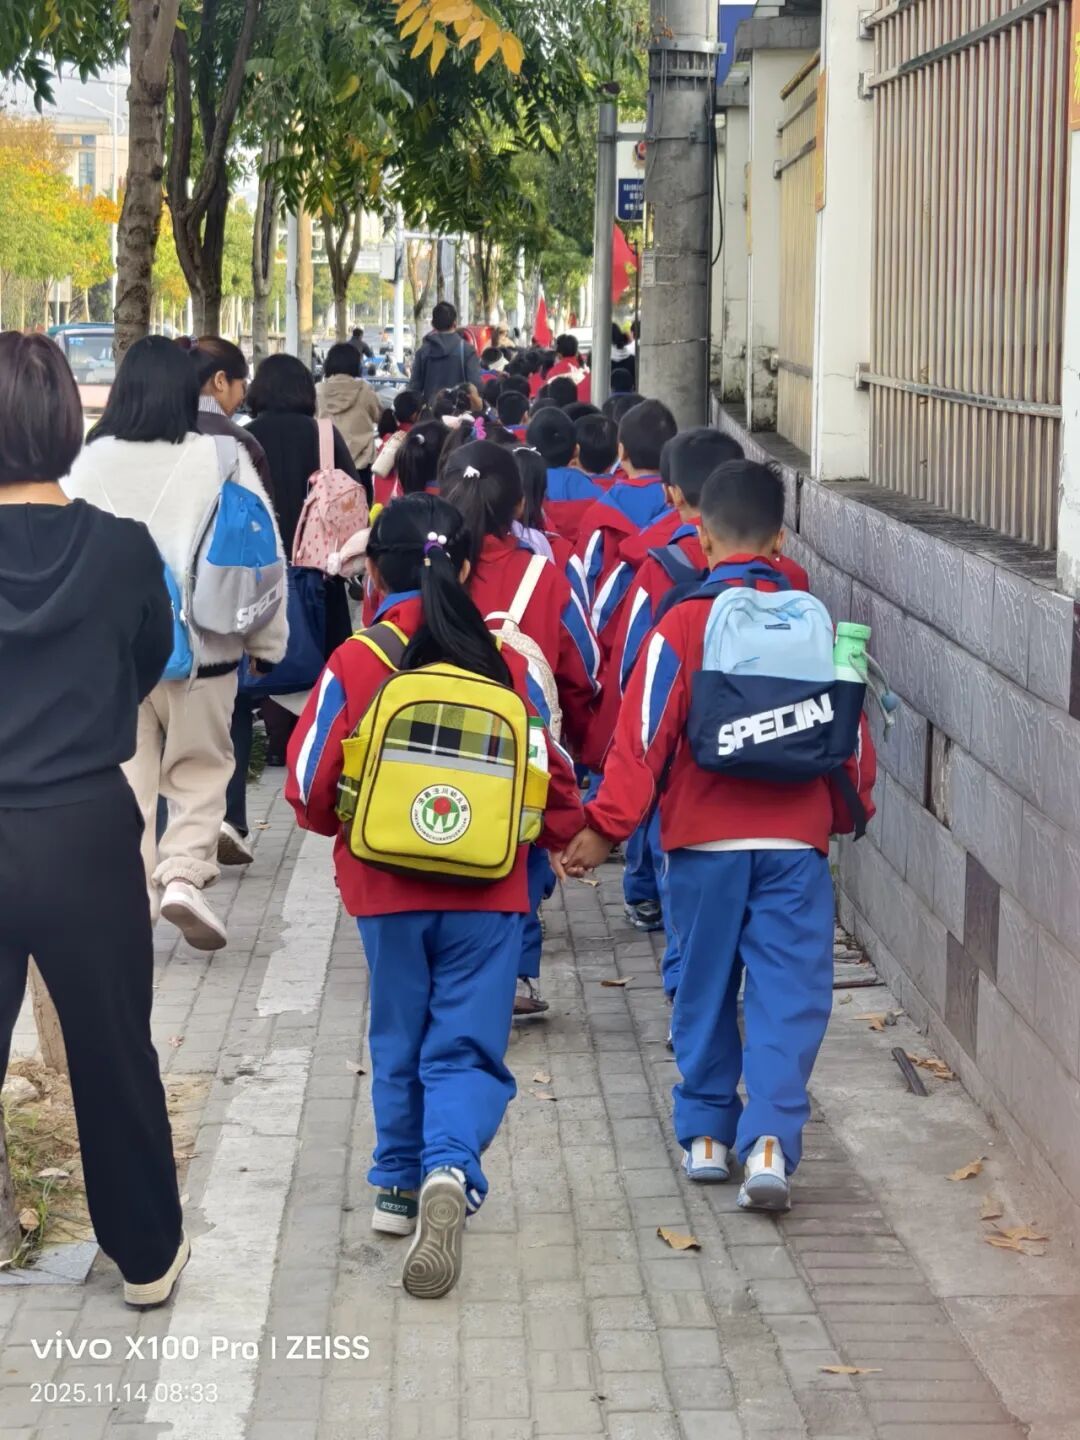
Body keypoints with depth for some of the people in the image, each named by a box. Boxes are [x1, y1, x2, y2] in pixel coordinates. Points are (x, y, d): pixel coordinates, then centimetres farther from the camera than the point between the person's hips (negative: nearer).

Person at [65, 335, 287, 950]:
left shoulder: (91, 461, -4)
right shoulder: (220, 456, -9)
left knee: (127, 783, 12)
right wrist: (267, 637, 6)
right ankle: (184, 874, -5)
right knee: (200, 771, 13)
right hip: (201, 644, -1)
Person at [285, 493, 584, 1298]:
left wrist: (342, 826, 20)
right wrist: (562, 835, 26)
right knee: (468, 1047, 4)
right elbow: (552, 780, 6)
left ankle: (400, 1185, 28)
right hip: (487, 894, 0)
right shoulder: (506, 664, -2)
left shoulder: (355, 666, -7)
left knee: (399, 1042, 19)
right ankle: (451, 1170, -21)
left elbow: (311, 788, -2)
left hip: (385, 889, 0)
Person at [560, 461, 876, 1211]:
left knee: (707, 989, 14)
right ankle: (770, 1139, -13)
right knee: (789, 994, 1)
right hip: (796, 842, 1)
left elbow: (645, 735, -9)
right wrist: (850, 808, 26)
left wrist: (606, 826, -3)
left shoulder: (682, 625, -7)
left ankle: (706, 1133, 20)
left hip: (705, 841, -1)